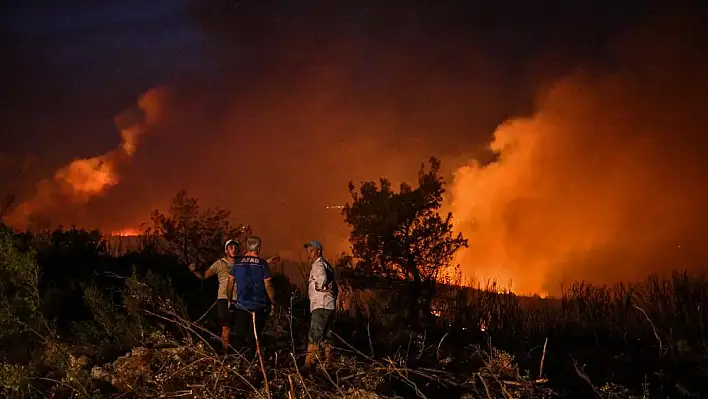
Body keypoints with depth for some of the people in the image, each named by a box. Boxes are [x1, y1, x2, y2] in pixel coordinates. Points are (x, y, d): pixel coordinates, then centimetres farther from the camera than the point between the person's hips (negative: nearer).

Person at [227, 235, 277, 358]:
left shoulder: (237, 263, 0)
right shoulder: (262, 264, -9)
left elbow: (231, 283, 6)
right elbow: (268, 285, -10)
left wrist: (230, 299, 19)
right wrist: (273, 302, -1)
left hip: (241, 305, 2)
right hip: (259, 306, -2)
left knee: (239, 336, 12)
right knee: (254, 337, 7)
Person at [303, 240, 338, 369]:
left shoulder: (318, 264, -10)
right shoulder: (326, 265, 22)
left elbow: (322, 278, -33)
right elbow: (334, 286, 27)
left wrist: (321, 287, -14)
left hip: (321, 306, -10)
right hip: (329, 306, 10)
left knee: (314, 336, -12)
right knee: (326, 336, 14)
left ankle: (309, 363, -16)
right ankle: (328, 362, 19)